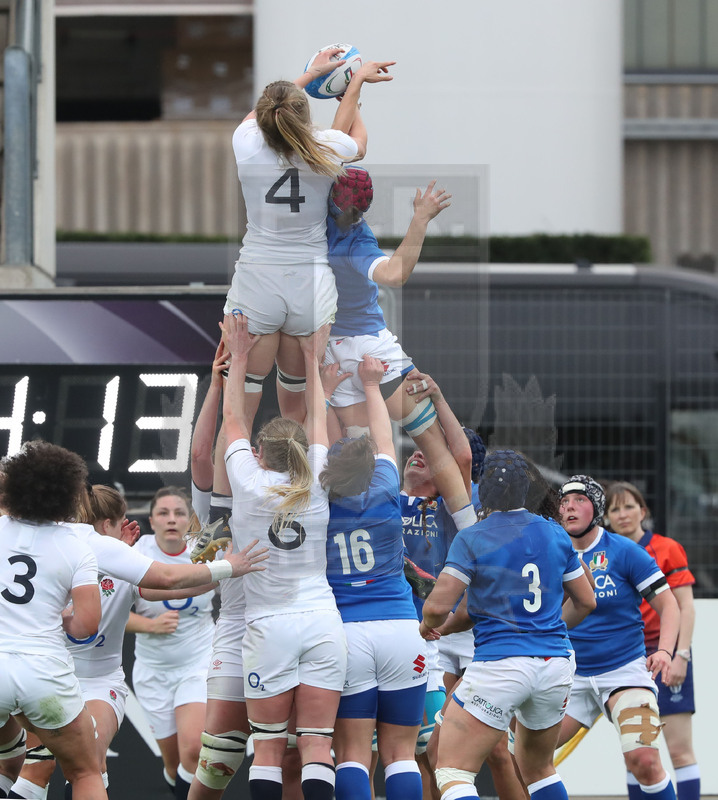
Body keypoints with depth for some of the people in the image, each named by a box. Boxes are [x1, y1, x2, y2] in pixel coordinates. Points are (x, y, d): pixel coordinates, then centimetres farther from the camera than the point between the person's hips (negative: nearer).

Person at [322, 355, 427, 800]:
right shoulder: (384, 496, 2)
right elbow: (384, 442, 20)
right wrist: (372, 385, 34)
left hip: (344, 632, -1)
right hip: (401, 629, 1)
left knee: (352, 754, -2)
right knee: (400, 752, 3)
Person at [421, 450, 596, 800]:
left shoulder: (471, 539, -5)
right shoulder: (555, 534, 9)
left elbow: (438, 606, -11)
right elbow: (585, 601, 17)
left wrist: (428, 626, 11)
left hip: (500, 664, -6)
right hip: (556, 664, 6)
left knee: (452, 771, -6)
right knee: (537, 768, 24)